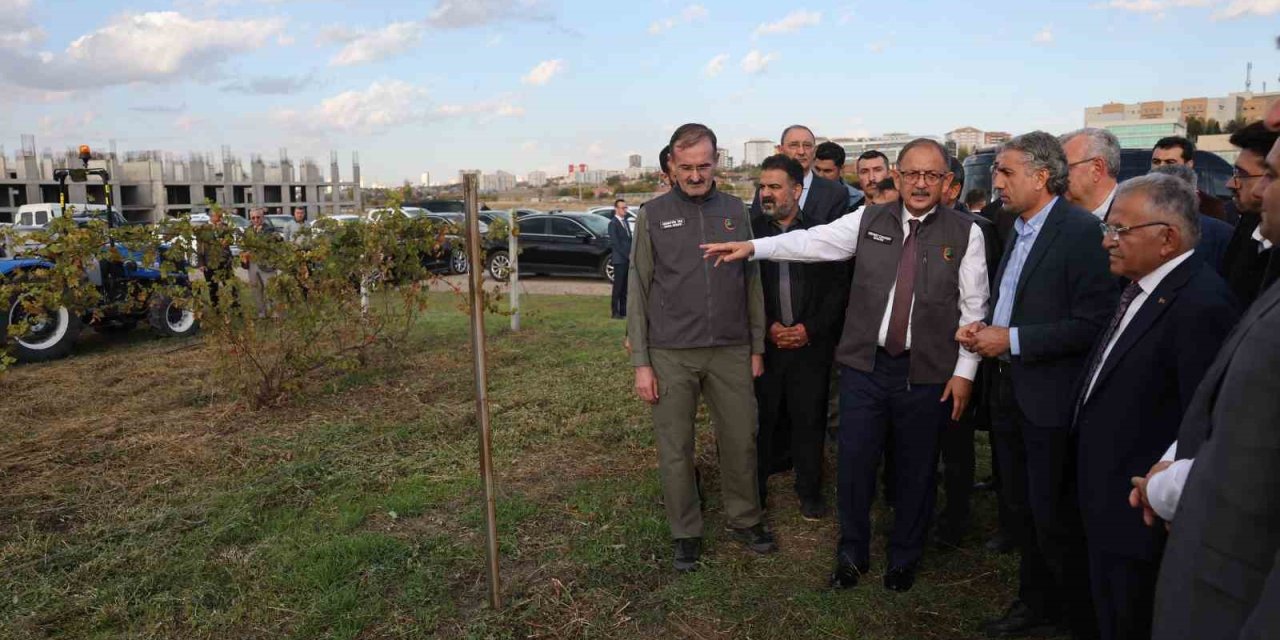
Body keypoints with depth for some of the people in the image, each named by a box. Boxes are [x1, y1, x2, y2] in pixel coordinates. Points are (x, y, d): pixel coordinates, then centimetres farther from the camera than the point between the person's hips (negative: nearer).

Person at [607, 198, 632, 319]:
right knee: (618, 286, -5)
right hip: (619, 259, -7)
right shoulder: (613, 223, -9)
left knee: (625, 287, 9)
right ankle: (614, 312, -2)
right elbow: (615, 243, -14)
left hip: (628, 259, 7)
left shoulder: (626, 222, 17)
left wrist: (631, 254, 4)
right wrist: (627, 255, -14)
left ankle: (623, 310, 13)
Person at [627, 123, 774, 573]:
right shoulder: (654, 215, 0)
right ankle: (686, 533, 24)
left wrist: (757, 347, 9)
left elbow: (752, 283, 11)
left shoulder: (735, 210, 7)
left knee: (741, 440, 10)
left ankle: (745, 520, 31)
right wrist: (641, 363, -4)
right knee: (675, 449, 6)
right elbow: (638, 291, 0)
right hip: (671, 355, -2)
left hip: (731, 351, 2)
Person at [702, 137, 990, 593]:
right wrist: (752, 247, -12)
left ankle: (904, 558, 35)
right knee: (854, 464, 8)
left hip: (927, 374, -1)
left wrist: (964, 371, -4)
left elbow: (973, 307, -1)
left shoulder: (965, 233, 0)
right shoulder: (868, 221, 4)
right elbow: (812, 242, -1)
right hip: (865, 365, 1)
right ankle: (852, 553, 30)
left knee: (916, 469, 12)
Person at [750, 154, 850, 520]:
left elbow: (837, 290, 3)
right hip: (762, 343, 0)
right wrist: (768, 327, -8)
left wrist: (810, 329, -7)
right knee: (760, 418, 2)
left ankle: (810, 491, 22)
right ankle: (754, 490, 17)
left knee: (809, 420, 6)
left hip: (811, 344, 0)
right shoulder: (750, 231, 2)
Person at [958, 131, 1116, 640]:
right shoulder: (1019, 230, 11)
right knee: (1021, 508, 19)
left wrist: (1011, 340, -21)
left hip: (1050, 397, -8)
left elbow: (1092, 325, -22)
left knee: (1054, 520, 2)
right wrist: (985, 327, 2)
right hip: (1010, 389, 8)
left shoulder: (1081, 231, -16)